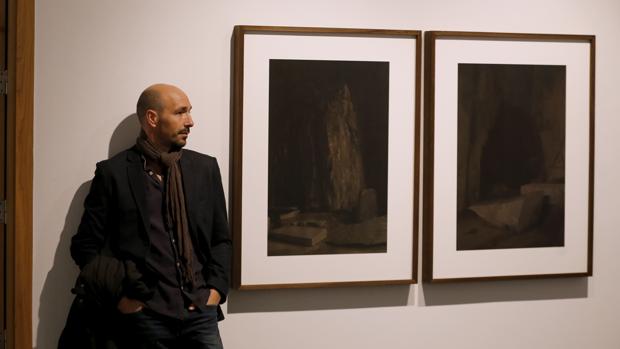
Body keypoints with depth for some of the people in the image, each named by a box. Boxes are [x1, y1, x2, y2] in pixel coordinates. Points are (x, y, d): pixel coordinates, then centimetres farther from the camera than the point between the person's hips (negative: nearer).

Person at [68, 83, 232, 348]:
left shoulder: (205, 168, 10)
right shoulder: (113, 172, 0)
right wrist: (118, 296, -6)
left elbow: (221, 239, 14)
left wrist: (216, 289, 2)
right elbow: (85, 245, 2)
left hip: (200, 314, 3)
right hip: (144, 318, -2)